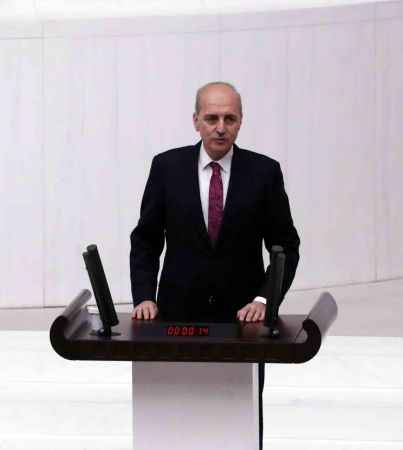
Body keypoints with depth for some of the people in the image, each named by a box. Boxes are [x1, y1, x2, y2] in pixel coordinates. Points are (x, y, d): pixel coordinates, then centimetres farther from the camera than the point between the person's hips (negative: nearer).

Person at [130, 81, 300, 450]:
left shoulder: (264, 171, -4)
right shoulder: (167, 167, -2)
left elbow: (286, 247, -1)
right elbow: (146, 241, 4)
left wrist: (264, 300, -13)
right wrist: (144, 297, -8)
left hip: (242, 314, 0)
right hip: (178, 312, 0)